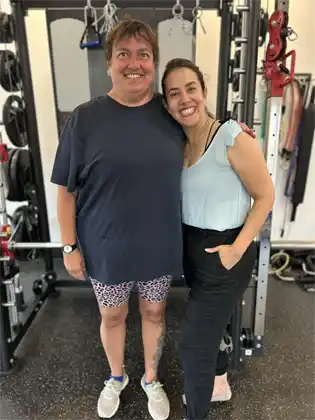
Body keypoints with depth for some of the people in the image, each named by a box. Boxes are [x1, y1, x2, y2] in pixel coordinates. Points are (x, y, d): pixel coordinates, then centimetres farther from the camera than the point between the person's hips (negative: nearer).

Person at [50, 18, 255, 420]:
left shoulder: (170, 113, -2)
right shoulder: (84, 118, -10)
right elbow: (66, 188, -6)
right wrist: (69, 245, -6)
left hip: (159, 245, 2)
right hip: (106, 248, -1)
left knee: (153, 313, 20)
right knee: (112, 316, 19)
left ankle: (151, 379, 48)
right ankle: (116, 377, 50)